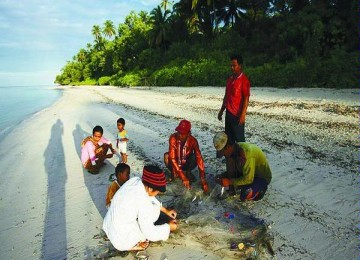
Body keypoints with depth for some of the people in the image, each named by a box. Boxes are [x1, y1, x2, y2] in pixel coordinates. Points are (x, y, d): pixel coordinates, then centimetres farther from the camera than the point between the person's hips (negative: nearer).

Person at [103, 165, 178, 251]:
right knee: (153, 210, -3)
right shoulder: (143, 202, -30)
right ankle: (132, 244, 5)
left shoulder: (135, 180, -9)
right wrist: (168, 227, -4)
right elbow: (149, 233, -19)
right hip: (121, 239, -7)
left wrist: (165, 210, 14)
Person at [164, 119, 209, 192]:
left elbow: (199, 158, -31)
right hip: (175, 163, -1)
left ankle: (188, 172, 0)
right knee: (167, 156, -32)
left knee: (196, 157, -30)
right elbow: (172, 158, -33)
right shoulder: (173, 138, -29)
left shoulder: (193, 140, -25)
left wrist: (203, 180, -39)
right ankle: (174, 172, -4)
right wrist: (183, 177, -39)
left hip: (186, 163, 1)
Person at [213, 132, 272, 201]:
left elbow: (248, 179, -33)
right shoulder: (231, 150, -10)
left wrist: (229, 181, -31)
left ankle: (261, 187, 0)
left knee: (244, 196, -29)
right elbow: (231, 171, 3)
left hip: (262, 177, -7)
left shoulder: (245, 153, -35)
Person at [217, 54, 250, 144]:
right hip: (228, 113, 7)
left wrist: (243, 114, -20)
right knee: (229, 138, 13)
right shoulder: (230, 79, 12)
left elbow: (246, 98, -14)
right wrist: (221, 110, 16)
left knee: (239, 138, 3)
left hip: (237, 115, -7)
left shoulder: (244, 80, -11)